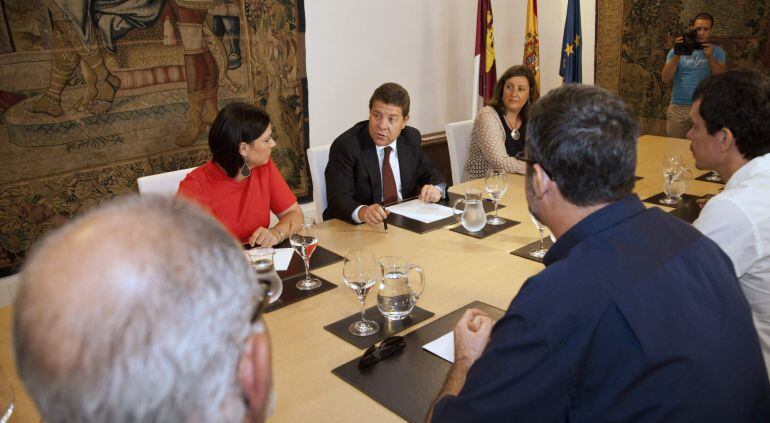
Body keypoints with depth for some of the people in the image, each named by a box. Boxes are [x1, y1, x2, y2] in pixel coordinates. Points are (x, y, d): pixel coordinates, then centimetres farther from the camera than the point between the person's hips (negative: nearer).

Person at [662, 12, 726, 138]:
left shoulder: (717, 52, 6)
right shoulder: (677, 50, 5)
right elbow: (666, 80, -5)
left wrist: (710, 57, -18)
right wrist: (677, 55, -15)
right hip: (678, 107, 0)